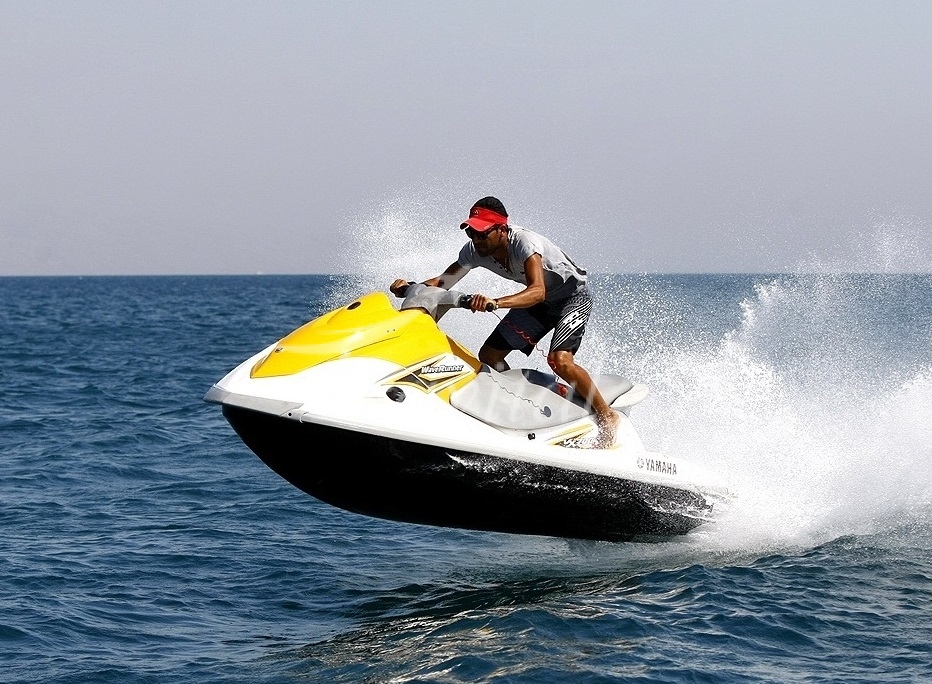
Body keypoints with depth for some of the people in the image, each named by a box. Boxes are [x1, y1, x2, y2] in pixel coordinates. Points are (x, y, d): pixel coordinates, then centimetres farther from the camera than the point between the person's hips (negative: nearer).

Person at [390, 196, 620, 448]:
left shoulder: (524, 242, -35)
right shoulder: (474, 250, -15)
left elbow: (537, 292, -48)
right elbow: (442, 282, -7)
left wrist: (496, 302, -63)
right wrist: (408, 287, -27)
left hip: (573, 295, -8)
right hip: (539, 301, 8)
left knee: (559, 360, -28)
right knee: (488, 356, 0)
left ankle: (607, 417, -11)